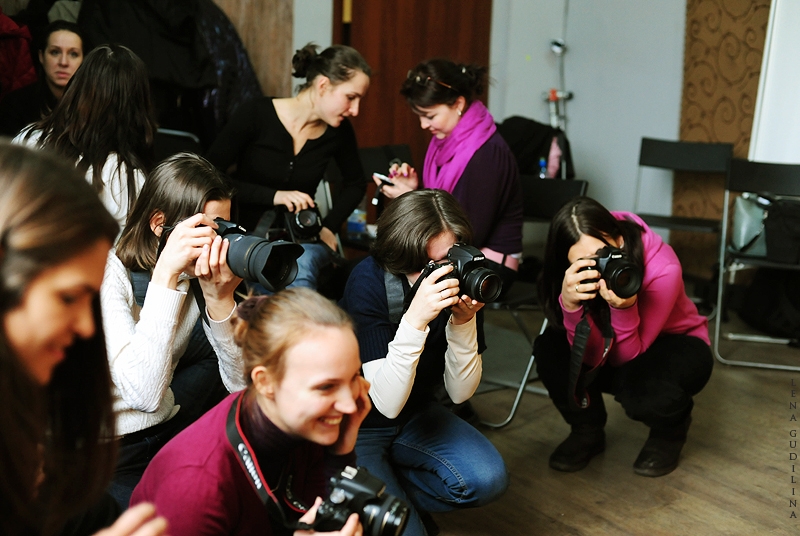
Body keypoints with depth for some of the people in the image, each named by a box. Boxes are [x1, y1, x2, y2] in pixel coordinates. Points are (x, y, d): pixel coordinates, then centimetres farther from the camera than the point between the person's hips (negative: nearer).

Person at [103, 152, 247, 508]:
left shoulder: (199, 276, -2)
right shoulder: (109, 274, -19)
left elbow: (240, 382, -9)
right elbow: (145, 395, -32)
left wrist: (219, 298, -23)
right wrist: (166, 272, -32)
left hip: (168, 432, 6)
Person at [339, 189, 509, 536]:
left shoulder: (460, 279, -13)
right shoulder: (368, 282, -25)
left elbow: (460, 392, -11)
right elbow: (387, 404, -30)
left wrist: (464, 323, -28)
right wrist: (415, 320, -42)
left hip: (416, 416, 5)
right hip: (356, 428, -4)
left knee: (488, 479, -19)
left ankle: (393, 493, 4)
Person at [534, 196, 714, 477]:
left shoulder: (662, 269, -33)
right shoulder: (572, 275, -24)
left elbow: (626, 357, -26)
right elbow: (593, 357, -26)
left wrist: (623, 308, -46)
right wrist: (570, 304, -43)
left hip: (676, 343, -3)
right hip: (614, 346, 3)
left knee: (644, 390, -36)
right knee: (550, 349, -24)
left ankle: (670, 429, 3)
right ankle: (587, 432, 2)